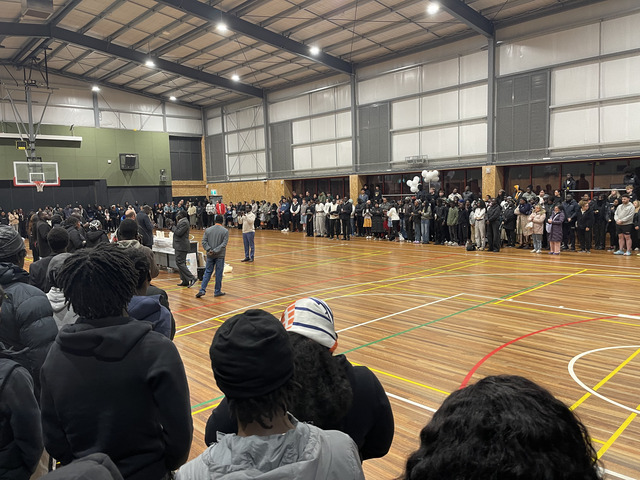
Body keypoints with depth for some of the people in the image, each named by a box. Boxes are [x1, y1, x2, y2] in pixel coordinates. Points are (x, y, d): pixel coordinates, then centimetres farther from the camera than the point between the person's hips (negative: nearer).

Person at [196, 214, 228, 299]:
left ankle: (202, 290, 0)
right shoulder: (225, 231, -4)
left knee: (207, 272, 9)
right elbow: (224, 243, -12)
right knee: (219, 273, 5)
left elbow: (204, 242, -3)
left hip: (210, 255, 3)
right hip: (220, 255, -3)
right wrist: (215, 251, -14)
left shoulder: (208, 230, 5)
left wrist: (209, 250, -9)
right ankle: (217, 291, 12)